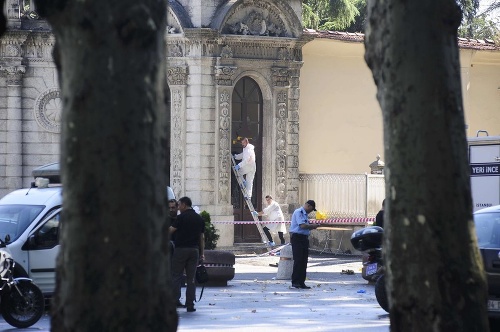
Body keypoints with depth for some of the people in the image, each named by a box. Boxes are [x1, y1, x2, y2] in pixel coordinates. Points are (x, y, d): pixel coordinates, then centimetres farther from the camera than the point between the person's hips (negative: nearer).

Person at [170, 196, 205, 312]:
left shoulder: (181, 217, -6)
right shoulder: (199, 218, 11)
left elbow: (170, 231, -5)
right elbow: (202, 237, 13)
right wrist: (202, 254, 16)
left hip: (181, 249, -5)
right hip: (194, 250, 5)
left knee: (176, 276, 3)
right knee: (191, 278, 6)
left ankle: (175, 300, -3)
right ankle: (190, 305, 3)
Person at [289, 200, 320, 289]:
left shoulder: (304, 214, 20)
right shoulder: (298, 212, -10)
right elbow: (302, 225, -21)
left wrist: (312, 226, 12)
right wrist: (312, 226, -8)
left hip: (304, 238, 10)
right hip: (297, 238, -10)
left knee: (303, 261, 7)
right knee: (298, 261, -12)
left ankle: (301, 282, 10)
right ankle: (295, 282, -10)